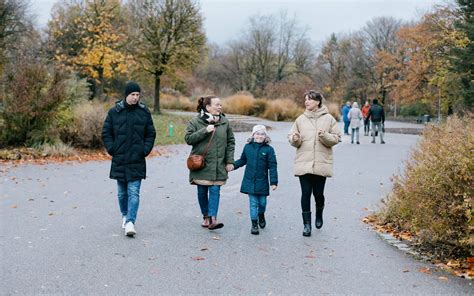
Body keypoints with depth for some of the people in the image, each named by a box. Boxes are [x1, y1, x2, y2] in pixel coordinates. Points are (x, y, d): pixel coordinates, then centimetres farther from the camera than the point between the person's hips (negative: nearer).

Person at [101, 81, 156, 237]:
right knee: (122, 192, 14)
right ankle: (125, 215, 33)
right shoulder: (114, 112, 1)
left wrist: (145, 150, -3)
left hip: (137, 161, -1)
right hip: (119, 160, 1)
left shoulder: (144, 112, 2)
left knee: (134, 193, -8)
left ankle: (130, 222, -11)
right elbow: (106, 133, 7)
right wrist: (112, 149, -4)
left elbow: (151, 134, 9)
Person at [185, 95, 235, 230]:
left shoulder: (224, 122, 6)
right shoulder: (195, 122, -1)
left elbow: (230, 142, 10)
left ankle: (212, 218, -12)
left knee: (215, 190, -7)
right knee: (202, 191, 7)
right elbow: (188, 138, -8)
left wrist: (230, 161, 4)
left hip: (218, 165, 1)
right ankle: (206, 217, 21)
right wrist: (204, 131, -18)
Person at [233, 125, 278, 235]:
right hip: (250, 181, 1)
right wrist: (232, 166, 5)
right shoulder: (247, 147, 2)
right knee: (253, 203, 2)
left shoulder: (268, 149, -5)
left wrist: (274, 182, -8)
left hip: (262, 182, -1)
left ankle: (261, 216, 41)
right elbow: (242, 160, 18)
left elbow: (272, 167, -5)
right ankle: (254, 224, 12)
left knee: (262, 202, 10)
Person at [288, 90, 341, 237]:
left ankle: (319, 214, 37)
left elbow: (336, 138, 1)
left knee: (318, 193, 6)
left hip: (321, 163, -1)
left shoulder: (328, 119, 1)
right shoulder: (301, 119, 5)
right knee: (306, 193, -1)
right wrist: (295, 139, -12)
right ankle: (307, 223, 10)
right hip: (303, 163, 1)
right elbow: (291, 137, 10)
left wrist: (325, 136, -17)